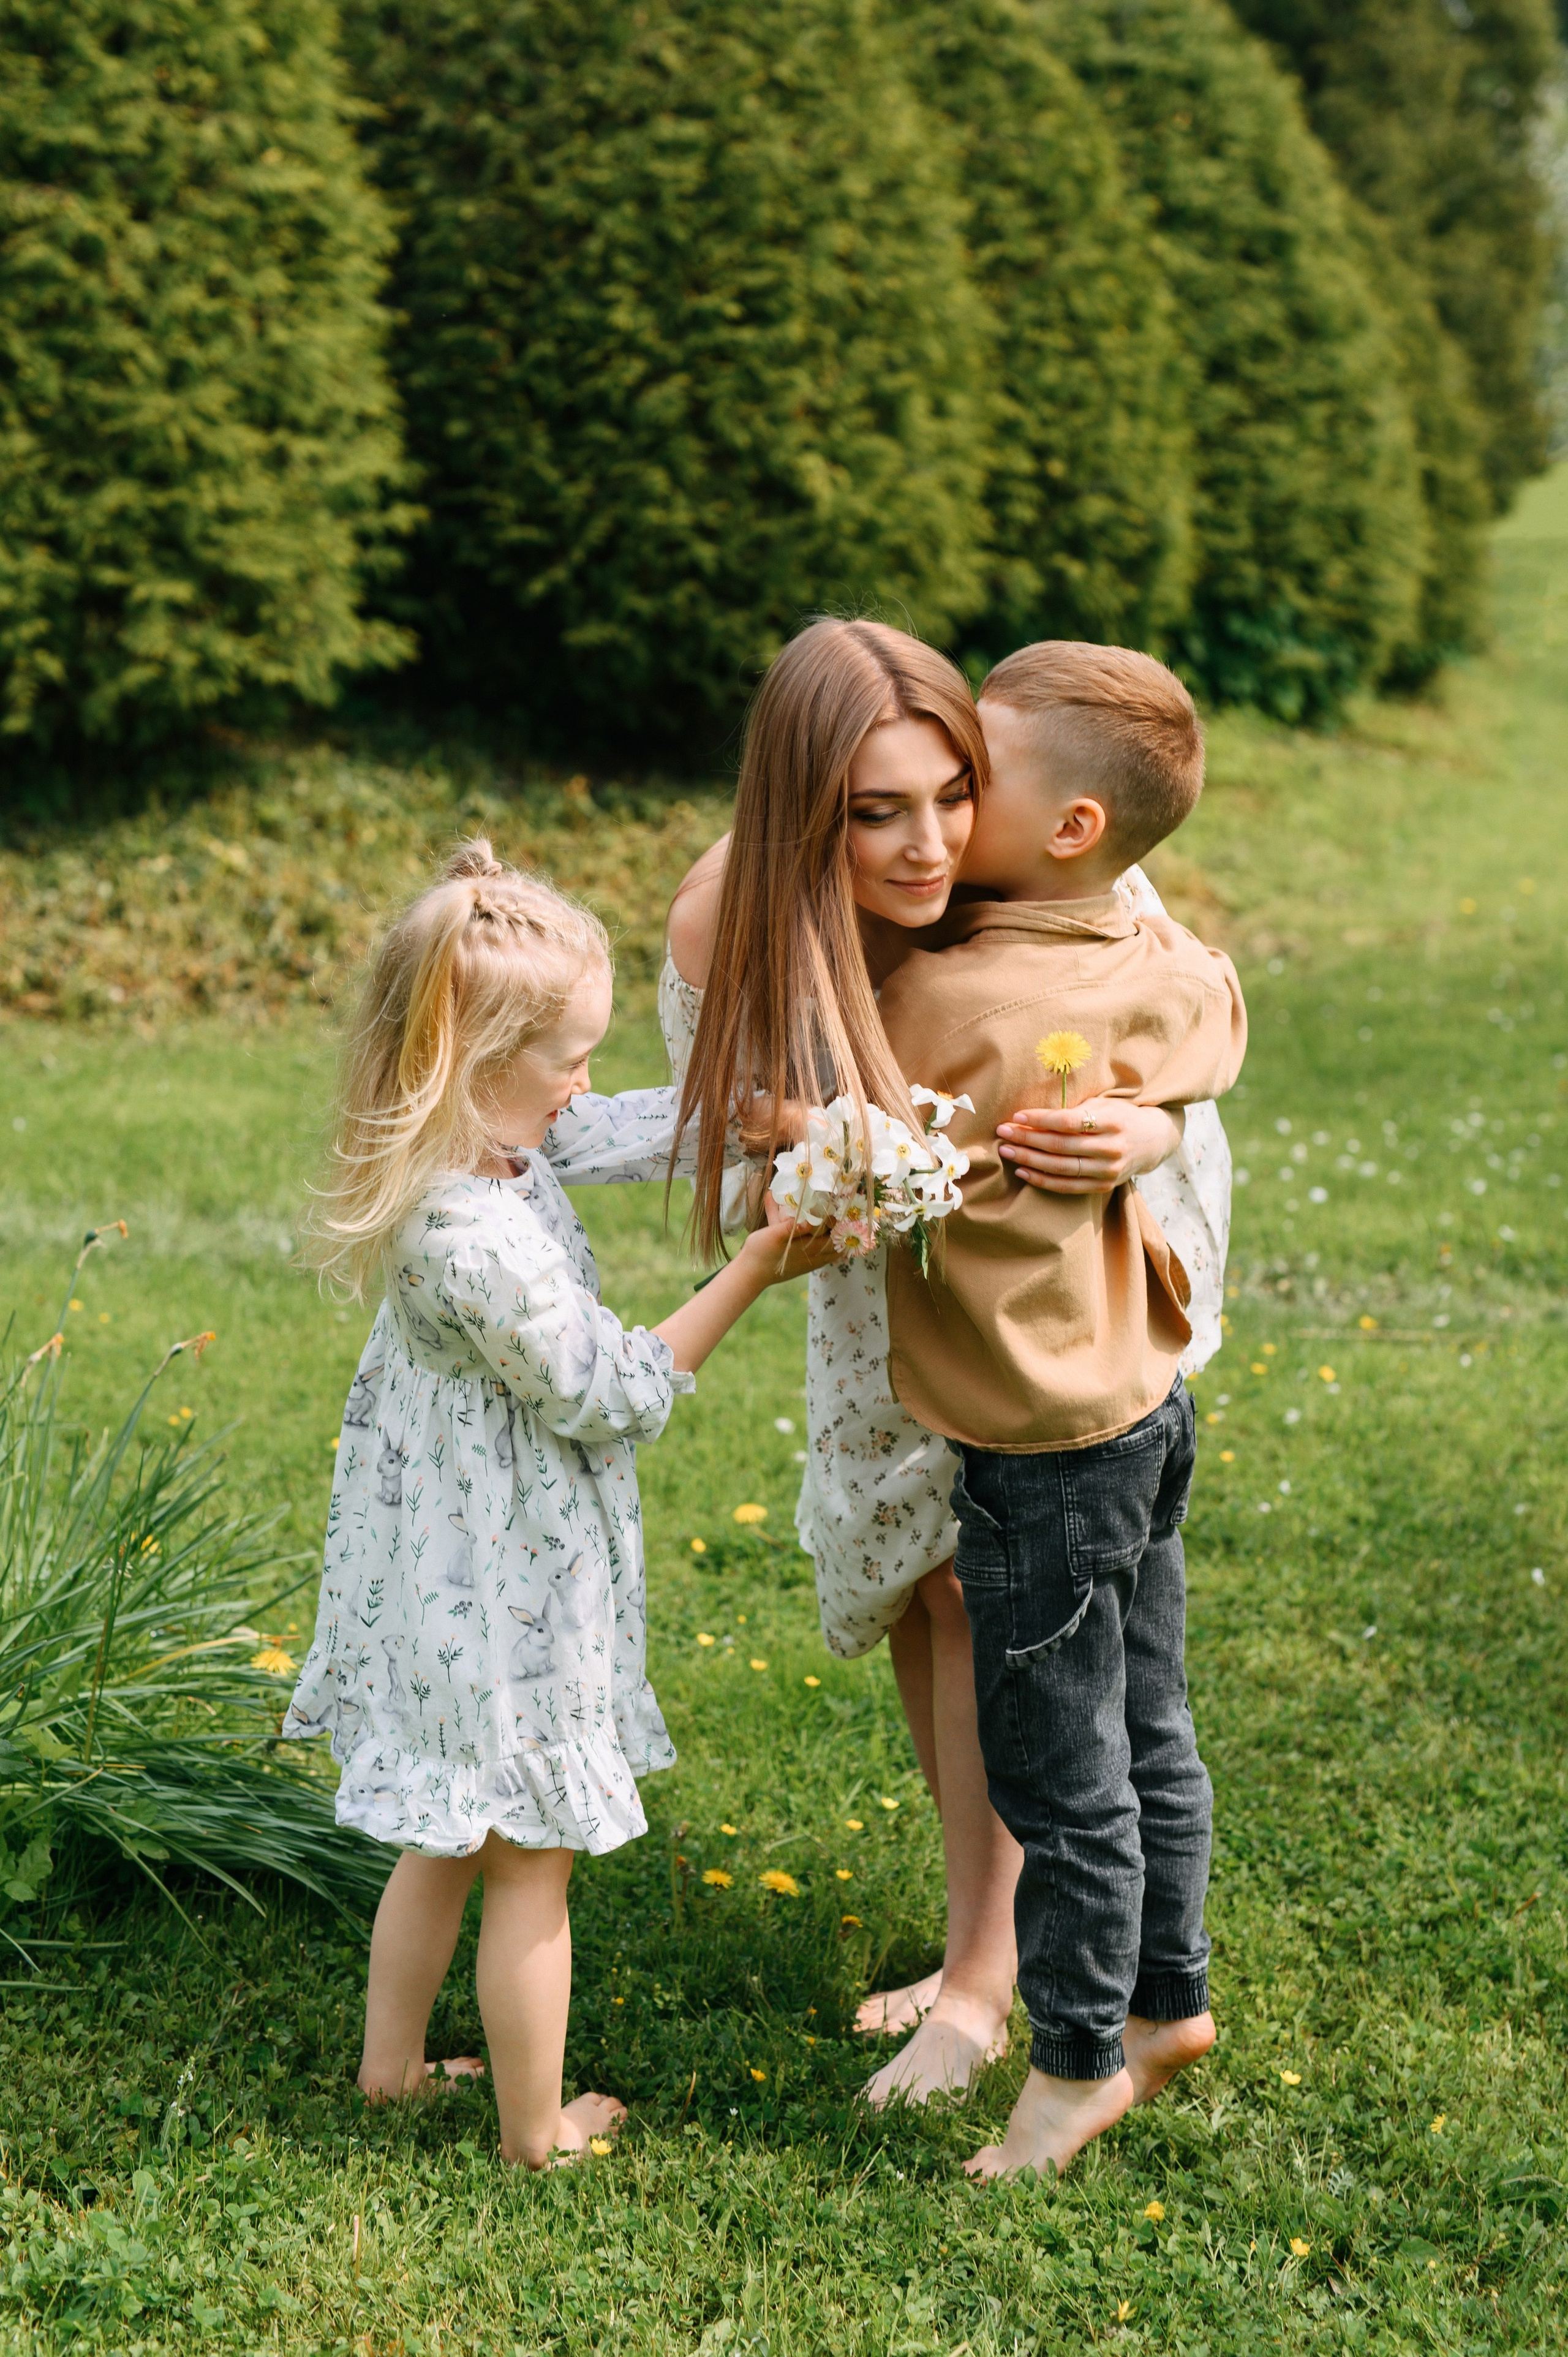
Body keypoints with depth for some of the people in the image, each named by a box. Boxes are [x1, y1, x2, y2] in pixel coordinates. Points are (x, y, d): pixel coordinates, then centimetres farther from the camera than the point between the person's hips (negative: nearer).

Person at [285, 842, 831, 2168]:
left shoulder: (468, 1147, -6)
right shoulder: (486, 1243, -32)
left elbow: (619, 1134, 9)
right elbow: (612, 1396, -20)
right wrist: (750, 1274, -15)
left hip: (448, 1551, 9)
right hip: (507, 1588, -9)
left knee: (450, 1841, 27)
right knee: (529, 1869, 10)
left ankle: (392, 2062, 43)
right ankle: (538, 2127, 27)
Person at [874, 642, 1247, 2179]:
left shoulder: (948, 1001, -25)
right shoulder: (1160, 971, -4)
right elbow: (1219, 1027, 21)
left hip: (1041, 1458, -8)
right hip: (1146, 1410, 8)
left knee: (1060, 1780, 8)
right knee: (1148, 1737, 22)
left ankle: (1078, 2061, 24)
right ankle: (1170, 1997, 38)